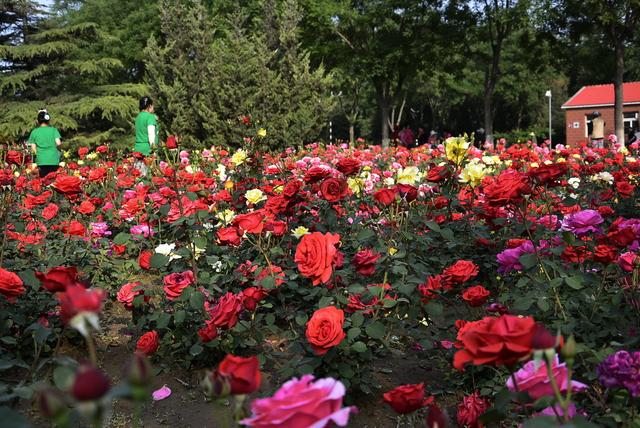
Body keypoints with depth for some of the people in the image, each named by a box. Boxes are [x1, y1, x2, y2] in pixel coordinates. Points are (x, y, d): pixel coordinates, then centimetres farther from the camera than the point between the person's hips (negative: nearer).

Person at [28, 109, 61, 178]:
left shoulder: (34, 132, 5)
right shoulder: (53, 130, 3)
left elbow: (33, 148, 3)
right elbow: (58, 143, -7)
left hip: (41, 160, 1)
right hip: (53, 160, -1)